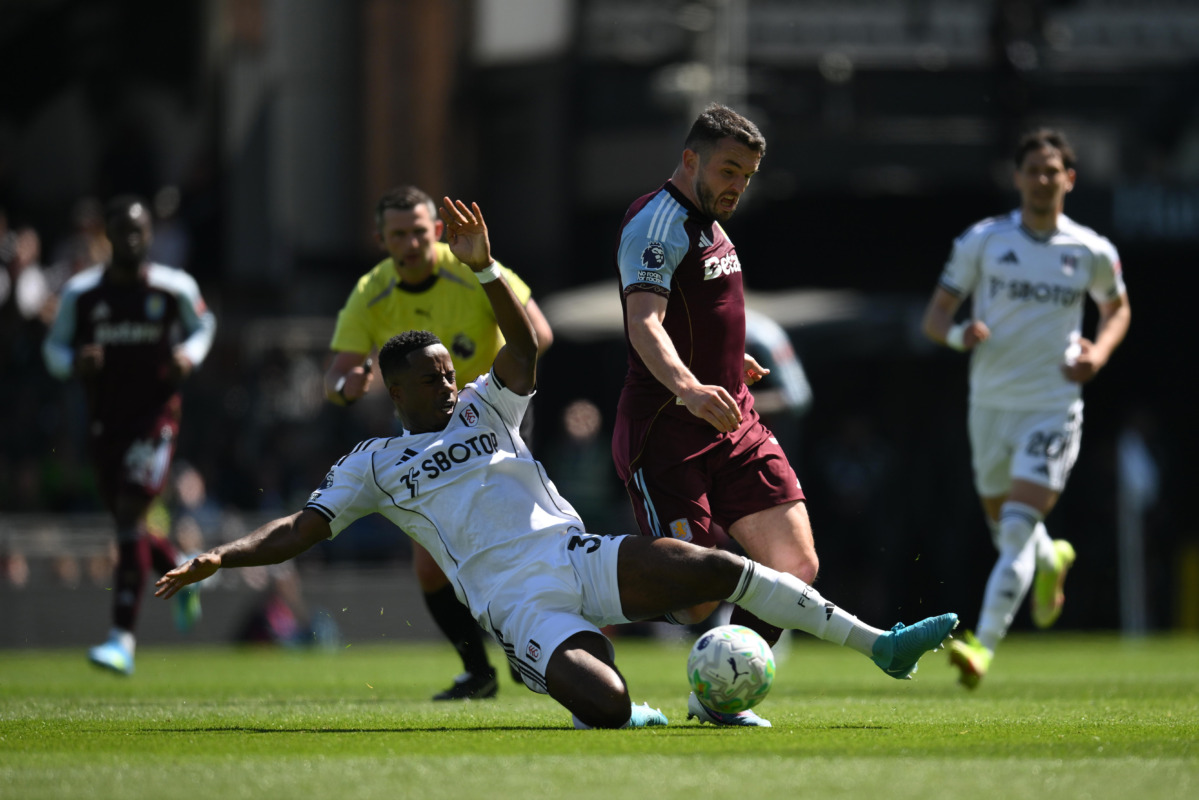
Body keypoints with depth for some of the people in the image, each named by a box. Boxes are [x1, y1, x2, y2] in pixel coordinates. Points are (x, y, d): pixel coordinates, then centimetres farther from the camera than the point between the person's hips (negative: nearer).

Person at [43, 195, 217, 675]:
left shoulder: (175, 288, -2)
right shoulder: (81, 293, 0)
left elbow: (203, 325, 17)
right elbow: (54, 347, 9)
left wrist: (190, 356, -4)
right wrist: (74, 361, -14)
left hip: (155, 415, -3)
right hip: (106, 423, 3)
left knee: (130, 519, -18)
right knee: (129, 528, 11)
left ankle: (123, 639, -20)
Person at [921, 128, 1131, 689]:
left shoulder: (1092, 252, 0)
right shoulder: (982, 241, -1)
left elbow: (1117, 308, 19)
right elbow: (934, 318, 1)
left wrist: (1098, 352, -2)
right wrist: (958, 333, -23)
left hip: (1054, 407, -2)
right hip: (991, 404, 2)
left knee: (1017, 530, -17)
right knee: (1004, 528, 16)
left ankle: (984, 645, -21)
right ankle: (1051, 561, 51)